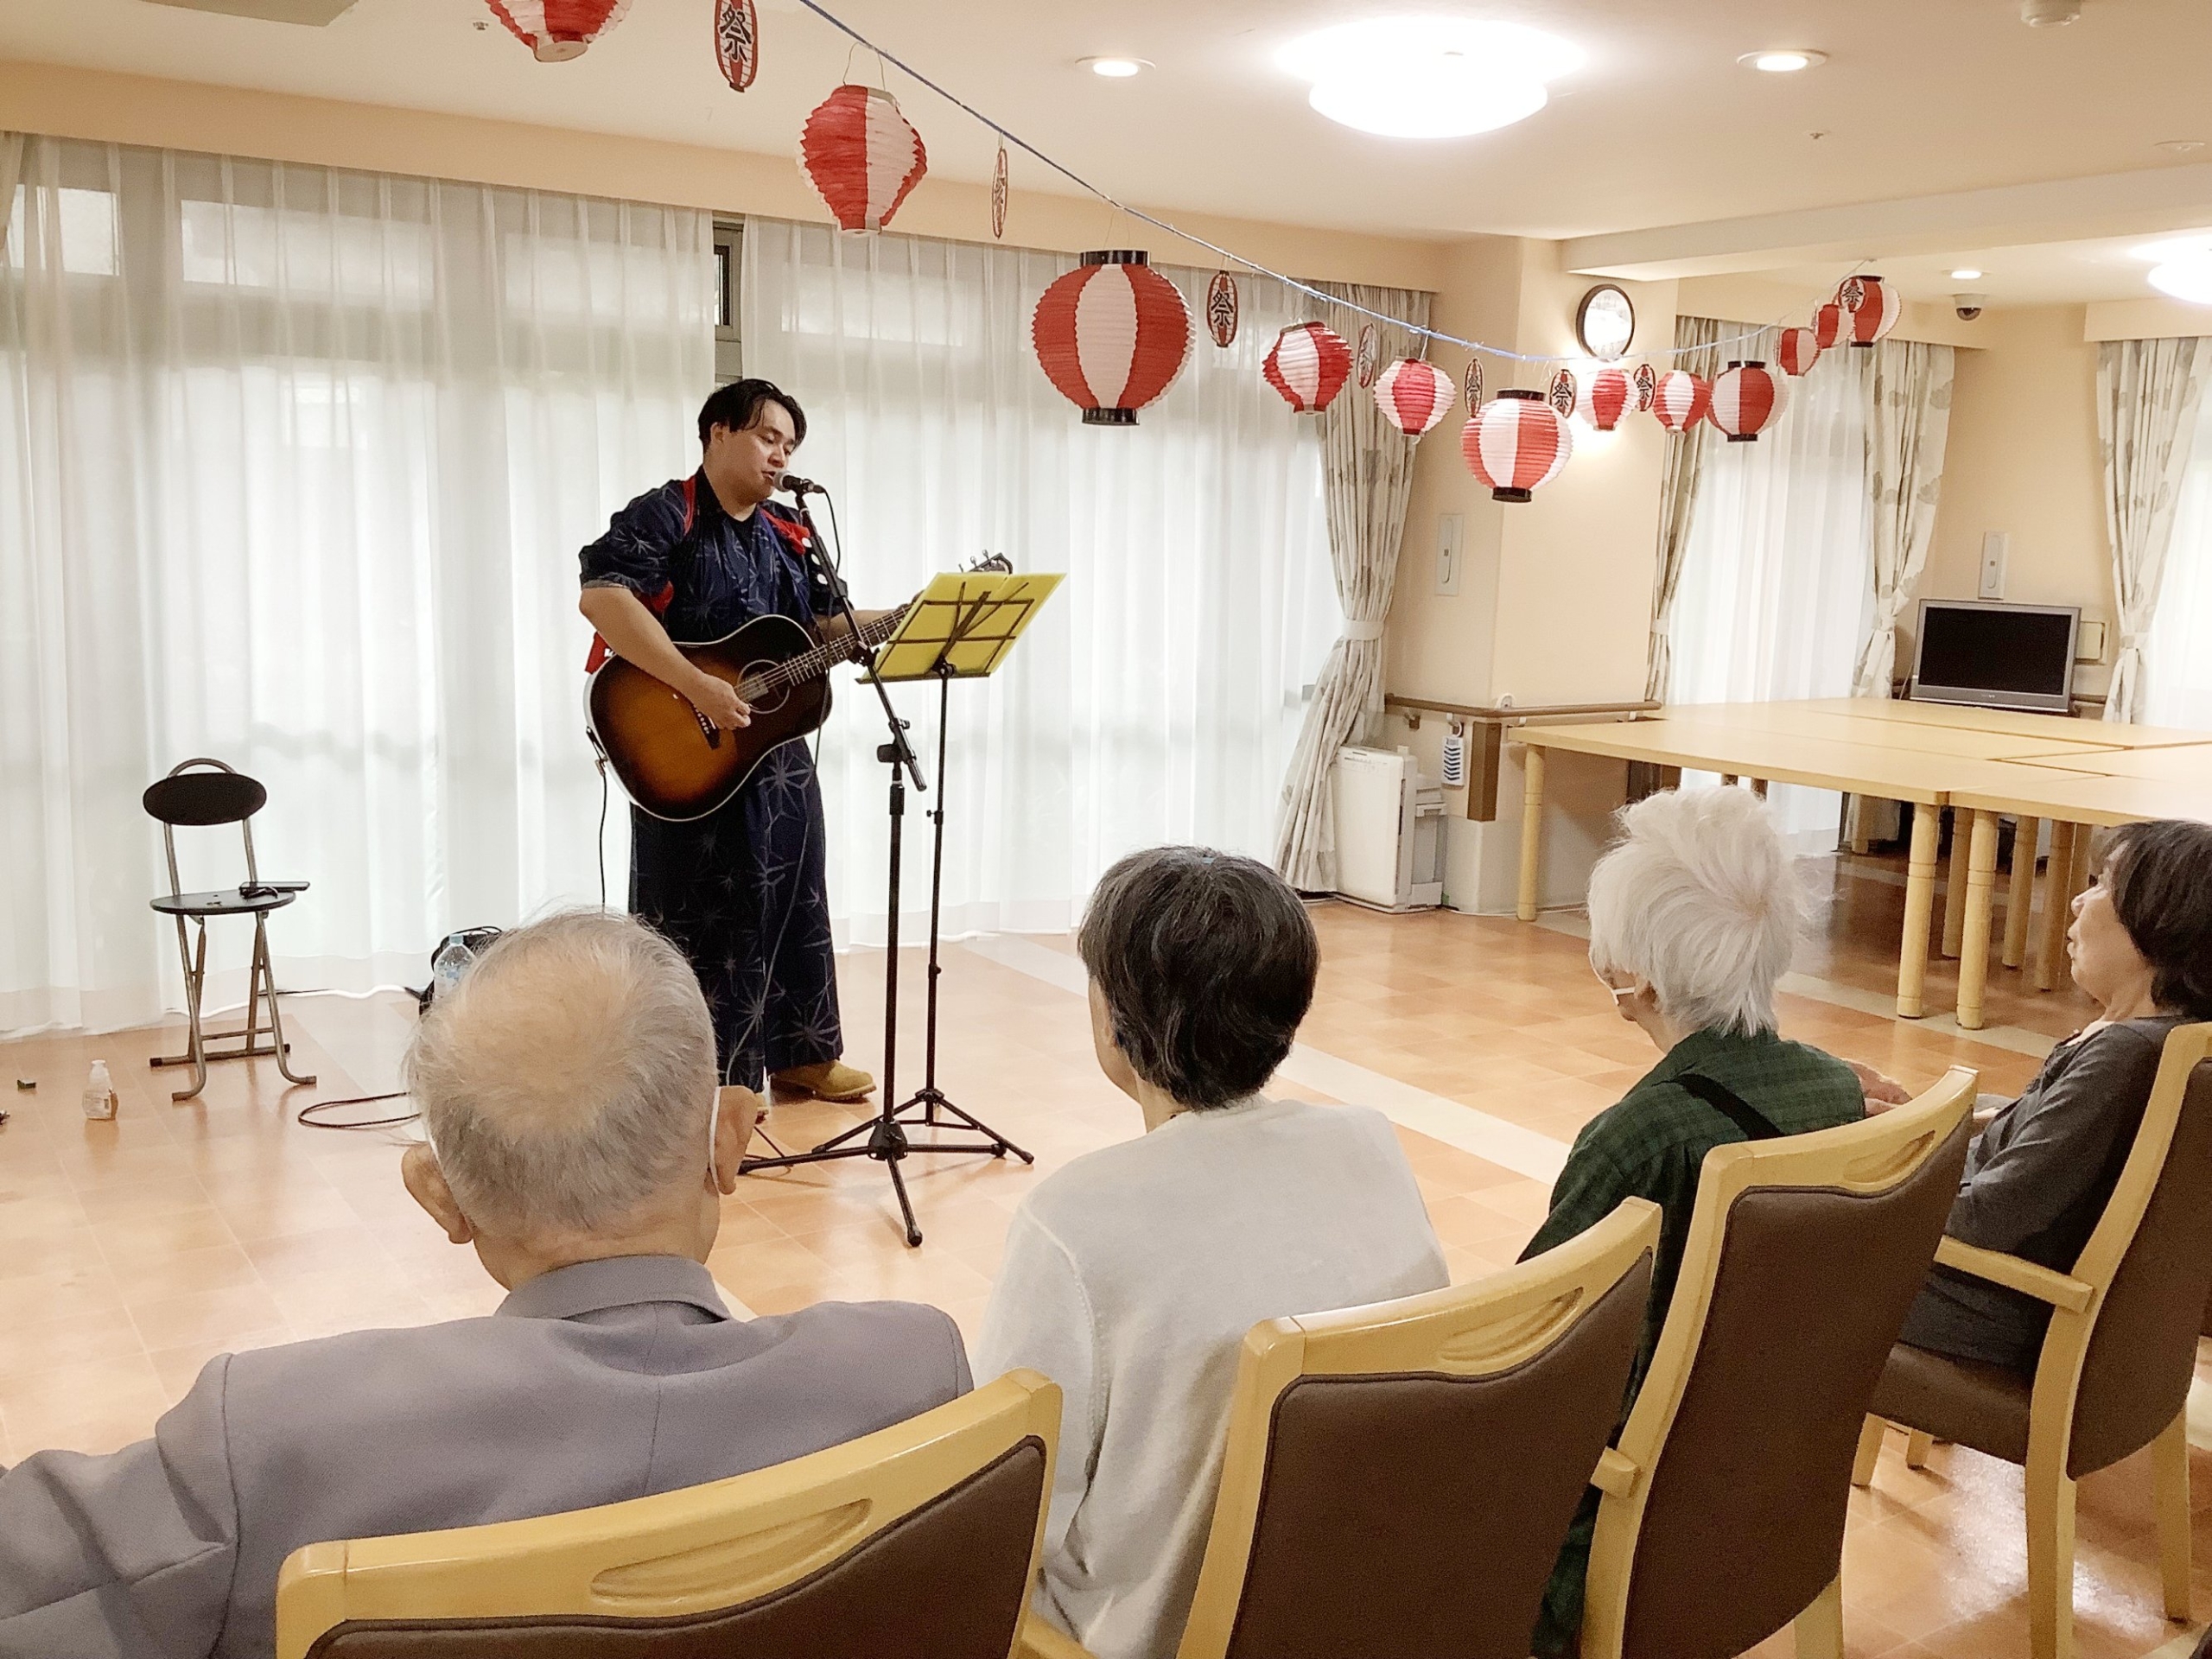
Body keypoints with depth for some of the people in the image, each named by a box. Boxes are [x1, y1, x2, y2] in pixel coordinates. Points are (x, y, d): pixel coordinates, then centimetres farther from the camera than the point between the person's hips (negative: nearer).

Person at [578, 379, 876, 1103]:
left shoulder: (784, 538, 12)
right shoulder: (662, 516, -12)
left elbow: (823, 623, 17)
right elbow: (600, 596, -27)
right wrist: (697, 686, -32)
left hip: (776, 751, 8)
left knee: (791, 902, 15)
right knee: (697, 919, 0)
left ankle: (798, 1052, 29)